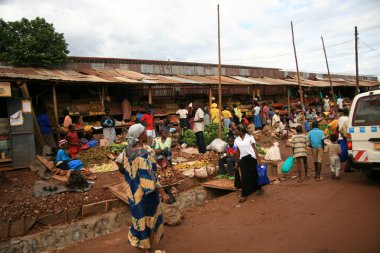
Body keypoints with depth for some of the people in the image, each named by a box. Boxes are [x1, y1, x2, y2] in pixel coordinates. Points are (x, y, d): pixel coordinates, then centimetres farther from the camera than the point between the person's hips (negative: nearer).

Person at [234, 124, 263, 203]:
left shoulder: (250, 137, -5)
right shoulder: (236, 140, 6)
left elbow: (254, 148, -6)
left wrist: (258, 159, -12)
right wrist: (237, 162, 12)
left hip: (251, 158, -3)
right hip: (243, 159, 3)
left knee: (253, 175, 7)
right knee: (244, 177, 3)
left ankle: (259, 188, 32)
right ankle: (244, 195, 8)